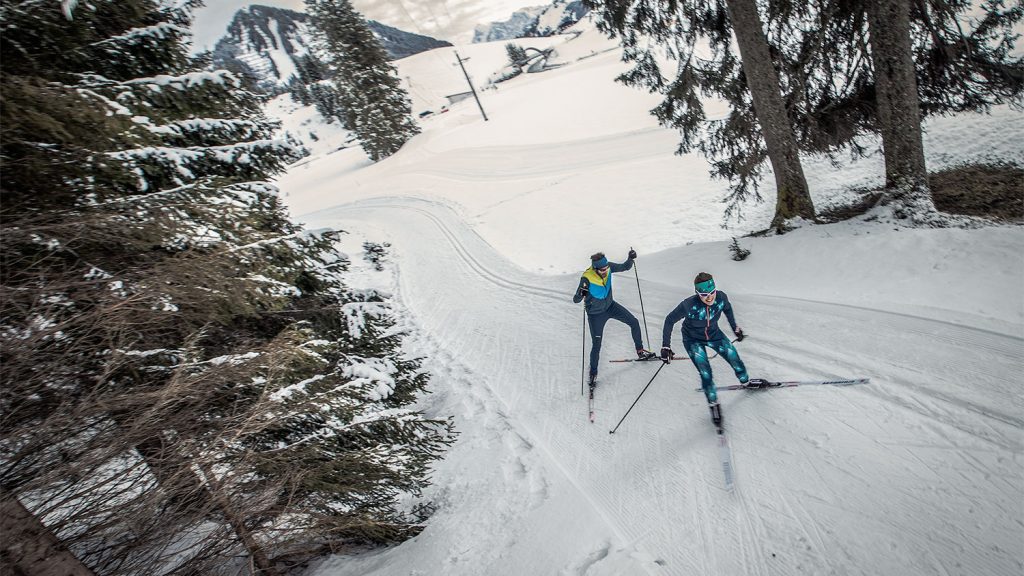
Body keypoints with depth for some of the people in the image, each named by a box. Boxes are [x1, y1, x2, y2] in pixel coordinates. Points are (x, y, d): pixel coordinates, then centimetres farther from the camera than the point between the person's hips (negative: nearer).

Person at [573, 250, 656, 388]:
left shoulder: (608, 267, -18)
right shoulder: (587, 279, -32)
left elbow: (625, 267, -1)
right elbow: (575, 300, -30)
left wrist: (630, 258, -21)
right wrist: (581, 293, -52)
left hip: (610, 306, 5)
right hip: (596, 314, -5)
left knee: (634, 322, 8)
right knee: (596, 345, -3)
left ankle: (640, 352, 31)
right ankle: (593, 374, 18)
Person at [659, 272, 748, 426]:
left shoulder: (721, 297, -25)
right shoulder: (689, 305, -37)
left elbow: (727, 308, 1)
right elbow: (670, 320, -22)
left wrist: (735, 328, 12)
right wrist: (666, 346, -22)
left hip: (714, 335, 4)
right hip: (693, 340, -4)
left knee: (736, 362, 8)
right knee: (706, 375, -12)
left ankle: (746, 381, 43)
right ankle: (713, 404, 13)